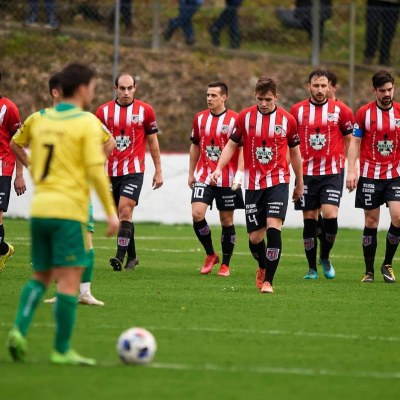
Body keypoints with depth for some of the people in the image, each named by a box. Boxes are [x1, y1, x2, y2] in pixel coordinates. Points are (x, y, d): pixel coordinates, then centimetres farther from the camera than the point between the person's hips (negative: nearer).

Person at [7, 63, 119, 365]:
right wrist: (111, 212, -10)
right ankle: (62, 350, -4)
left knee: (41, 276, 17)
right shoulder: (87, 123, -7)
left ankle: (19, 329, -3)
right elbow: (96, 170, -13)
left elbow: (16, 144, 26)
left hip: (39, 207, 6)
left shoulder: (42, 120, 11)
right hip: (68, 210, -6)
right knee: (70, 279, -3)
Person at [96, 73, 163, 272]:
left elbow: (152, 141, 8)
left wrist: (158, 170, 8)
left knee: (125, 212, -17)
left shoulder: (145, 110, 0)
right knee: (122, 215, 9)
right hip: (111, 171, 3)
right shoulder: (104, 111, 3)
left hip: (133, 170, -3)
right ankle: (131, 256, 23)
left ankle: (120, 257, -21)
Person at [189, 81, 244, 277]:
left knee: (226, 221, 4)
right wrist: (191, 173, 14)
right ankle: (210, 255, 7)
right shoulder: (200, 118, 6)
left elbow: (242, 148, -9)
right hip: (204, 177, 3)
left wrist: (239, 173, -19)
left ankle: (225, 264, 16)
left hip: (227, 179, -3)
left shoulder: (234, 119, -7)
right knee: (197, 214, -13)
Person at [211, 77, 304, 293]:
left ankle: (268, 280, -15)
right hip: (253, 184, 1)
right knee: (255, 237, 4)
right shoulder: (245, 117, 0)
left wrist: (299, 183, 18)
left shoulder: (287, 120, 0)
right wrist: (218, 168, -6)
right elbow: (231, 144, 9)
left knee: (273, 225, -20)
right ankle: (262, 267, 36)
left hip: (278, 181, -1)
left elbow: (294, 151, 11)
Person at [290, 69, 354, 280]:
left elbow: (349, 138, 10)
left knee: (330, 215, -15)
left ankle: (325, 257, 10)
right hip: (306, 174, 1)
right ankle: (312, 268, 13)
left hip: (331, 173, -1)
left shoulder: (339, 110, 0)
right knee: (309, 220, 2)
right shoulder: (297, 110, 2)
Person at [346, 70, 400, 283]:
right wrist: (351, 170, -8)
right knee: (371, 222, 1)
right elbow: (355, 142, 1)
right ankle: (369, 271, 10)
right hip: (370, 175, -1)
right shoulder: (364, 112, -1)